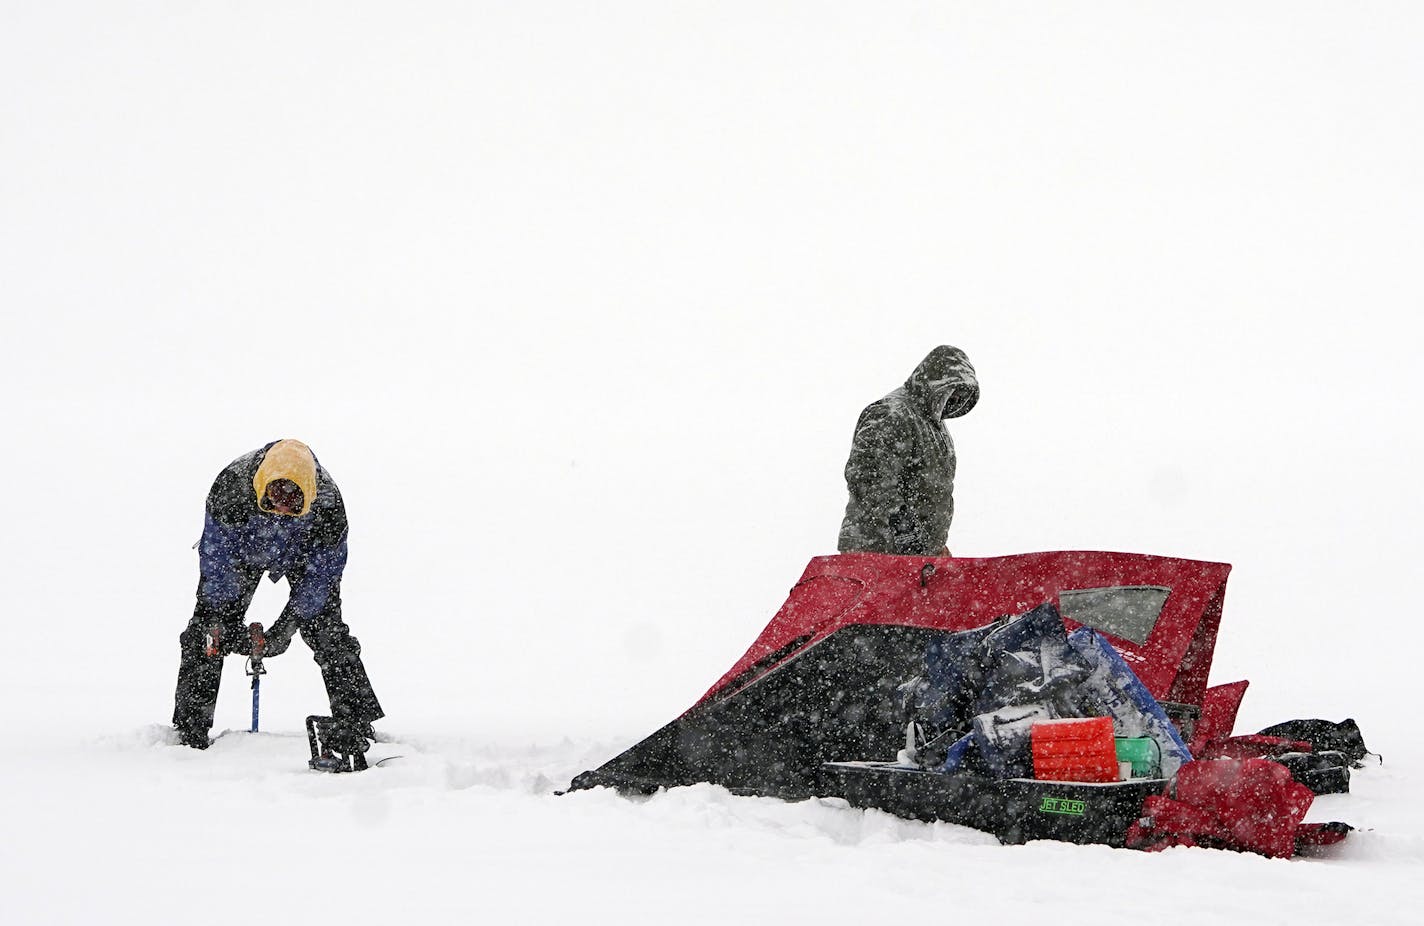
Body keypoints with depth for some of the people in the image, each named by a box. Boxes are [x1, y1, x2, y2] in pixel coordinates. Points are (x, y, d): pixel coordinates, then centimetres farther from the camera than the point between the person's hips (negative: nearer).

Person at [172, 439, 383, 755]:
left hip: (305, 555, 0)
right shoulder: (231, 484, -40)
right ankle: (189, 732, 0)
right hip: (241, 550, 1)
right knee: (207, 628, -7)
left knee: (327, 631, -9)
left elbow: (322, 572, -23)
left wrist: (288, 625, -25)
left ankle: (354, 730, -1)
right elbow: (216, 555, -27)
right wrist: (222, 617, -28)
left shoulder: (327, 503, -38)